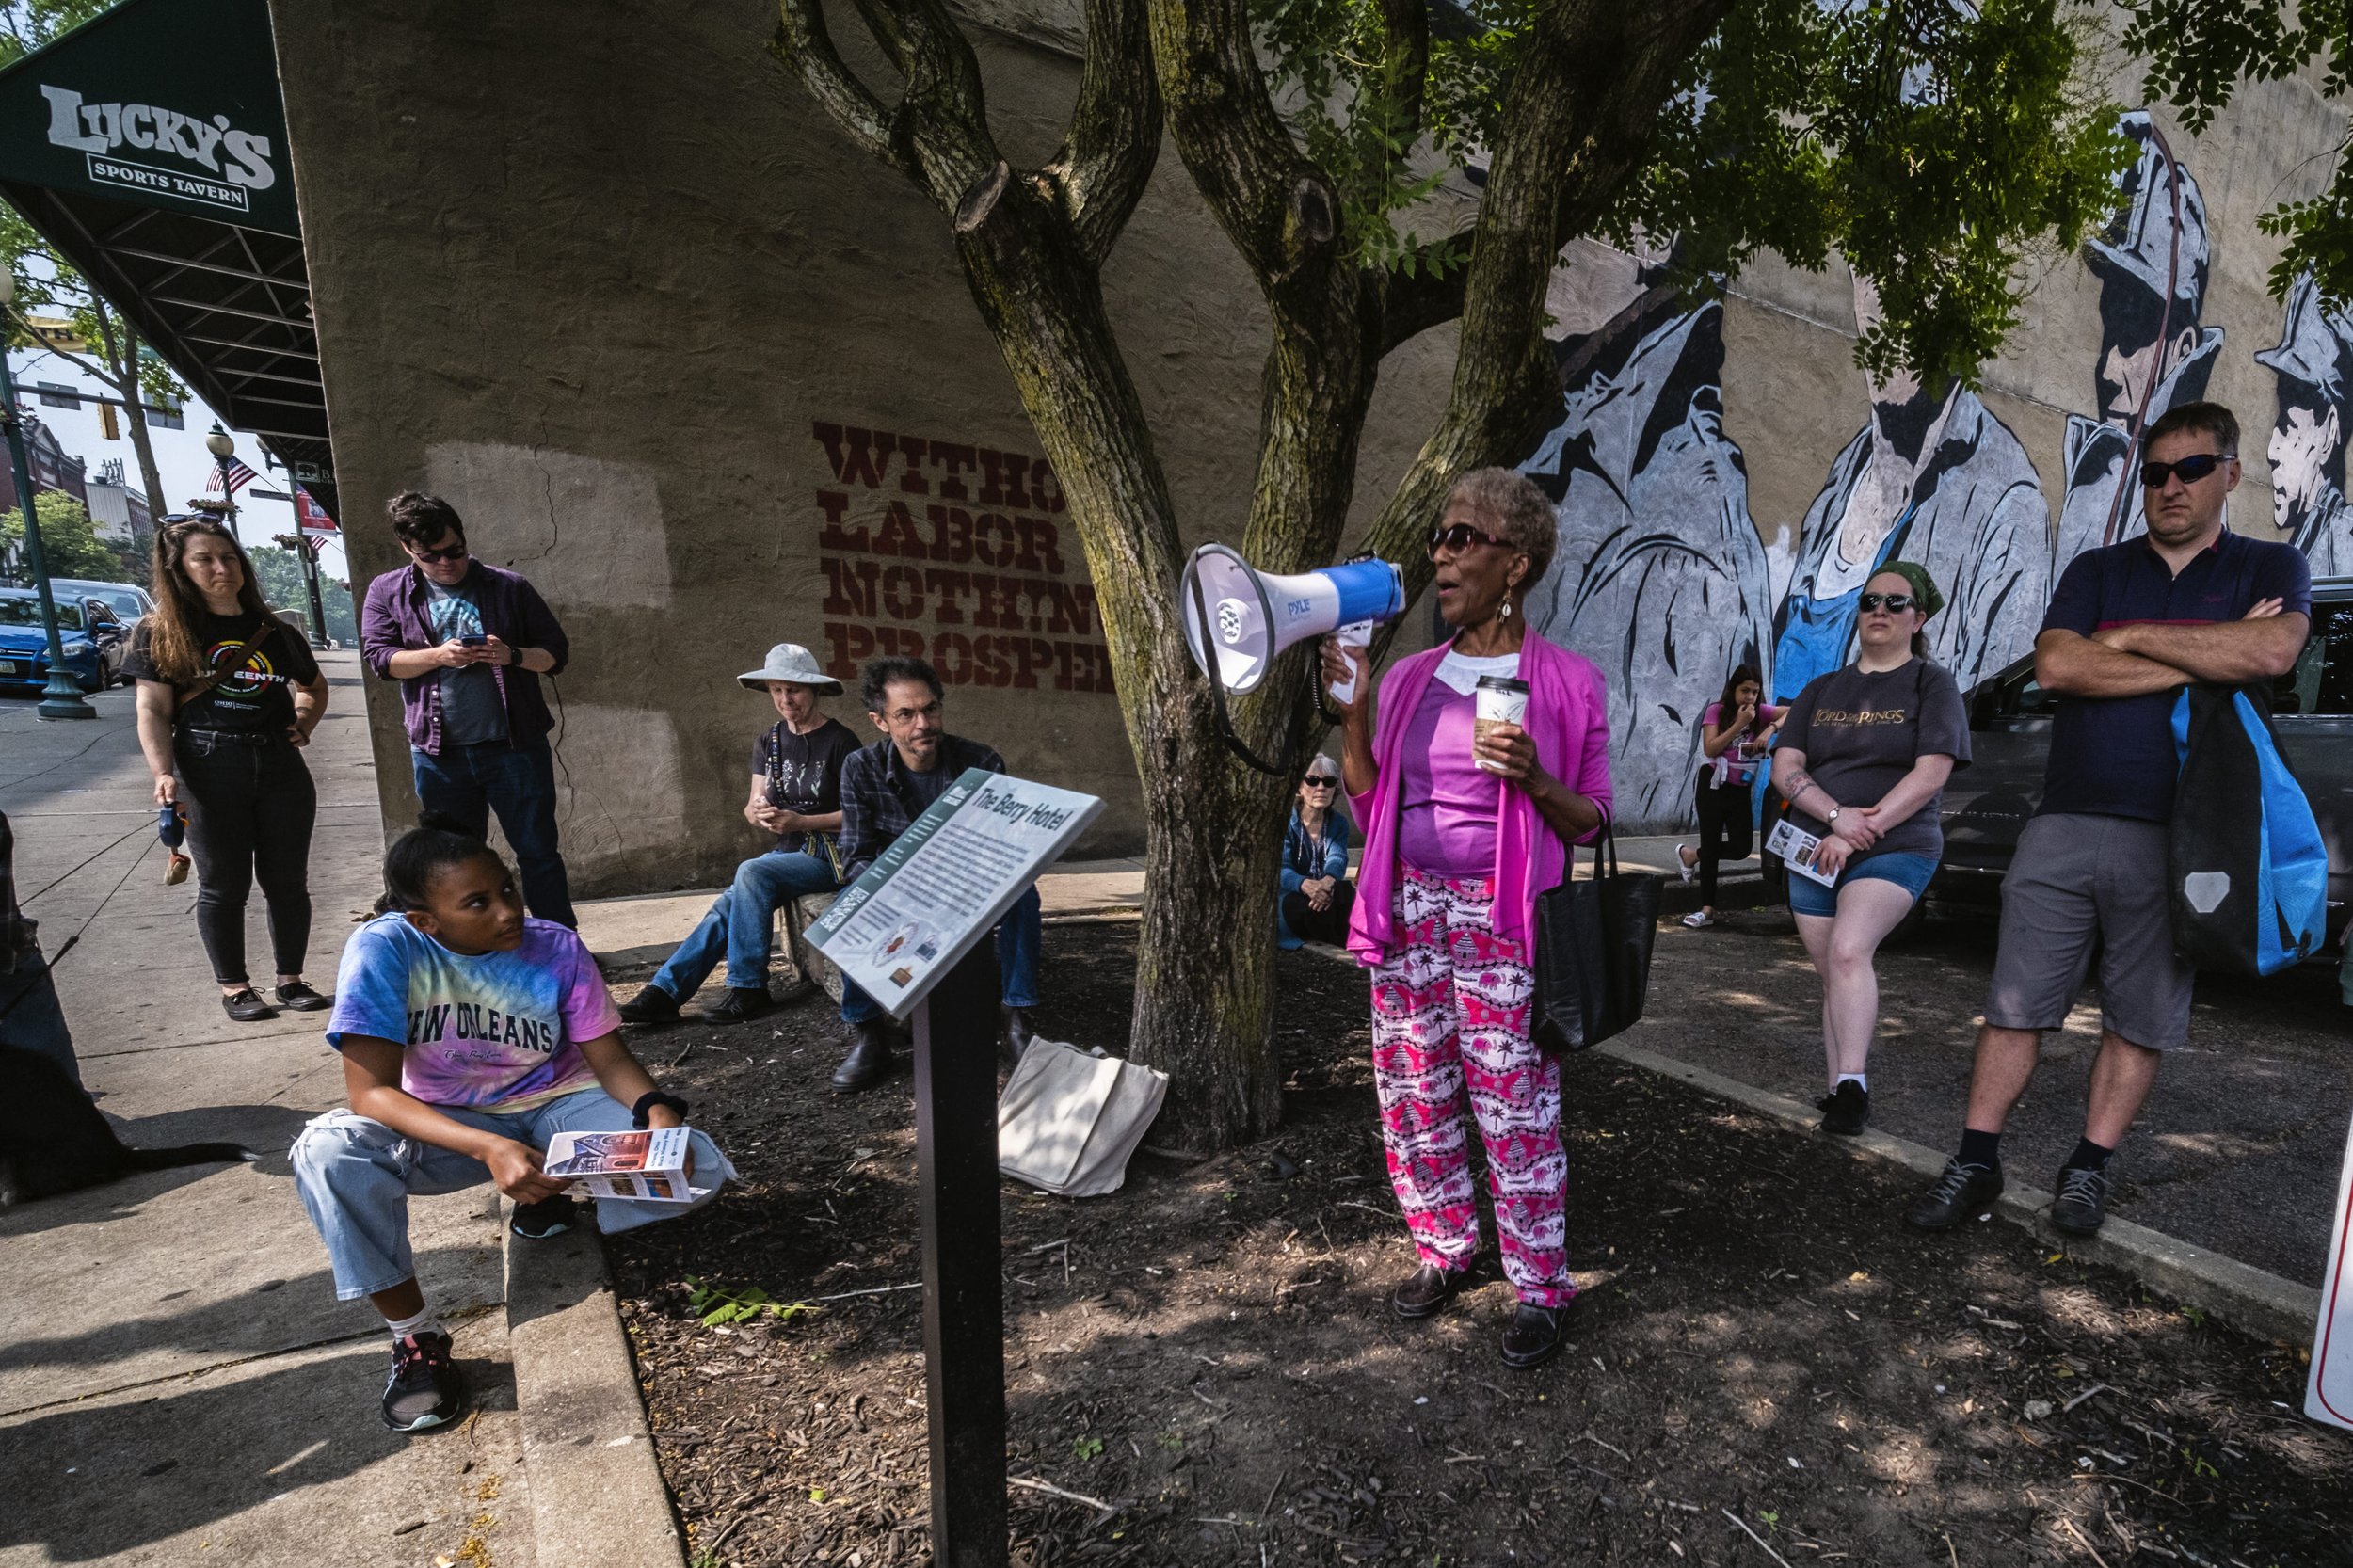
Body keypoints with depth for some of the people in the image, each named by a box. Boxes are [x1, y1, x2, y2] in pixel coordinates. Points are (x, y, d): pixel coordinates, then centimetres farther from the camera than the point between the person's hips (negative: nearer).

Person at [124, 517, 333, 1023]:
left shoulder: (275, 632, 9)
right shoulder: (160, 633, 1)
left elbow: (315, 686, 24)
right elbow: (153, 710, -3)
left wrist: (304, 723, 5)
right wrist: (163, 774, -15)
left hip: (280, 765, 3)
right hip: (208, 771, -3)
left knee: (287, 880, 7)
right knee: (224, 885, 5)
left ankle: (291, 980, 19)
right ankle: (234, 987, 18)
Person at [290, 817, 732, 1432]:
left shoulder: (556, 949, -17)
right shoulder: (384, 949, -21)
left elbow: (611, 1060, -10)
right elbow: (372, 1091, -25)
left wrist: (657, 1112, -32)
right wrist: (489, 1149, -40)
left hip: (557, 1106, 0)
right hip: (447, 1125, 0)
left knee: (697, 1170, -22)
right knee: (328, 1151, -31)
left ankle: (552, 1201, 8)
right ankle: (414, 1334, -12)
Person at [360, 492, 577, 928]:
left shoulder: (509, 587, 2)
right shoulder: (387, 592, 7)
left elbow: (555, 652, 2)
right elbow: (379, 657, -2)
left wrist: (513, 656, -17)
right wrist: (438, 655, -19)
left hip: (515, 745, -2)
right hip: (437, 753, 2)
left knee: (538, 853, 2)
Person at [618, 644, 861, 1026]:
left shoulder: (839, 741, -7)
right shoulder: (768, 742, 11)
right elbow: (752, 808, 11)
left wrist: (800, 821, -19)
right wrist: (759, 812, -14)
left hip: (829, 855, -6)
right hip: (789, 852, 6)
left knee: (751, 872, -29)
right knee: (729, 904, -17)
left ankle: (747, 991, -22)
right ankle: (663, 991, -17)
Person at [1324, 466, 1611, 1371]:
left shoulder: (1566, 682, -2)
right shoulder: (1408, 678, 9)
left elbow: (1591, 819, 2)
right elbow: (1368, 807, 10)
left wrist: (1535, 781, -18)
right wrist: (1351, 710, -1)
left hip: (1501, 917, -4)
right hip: (1408, 907, 5)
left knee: (1515, 1106, 0)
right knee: (1412, 1093, 11)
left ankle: (1540, 1286, 22)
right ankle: (1445, 1249, 33)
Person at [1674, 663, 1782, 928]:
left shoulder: (1760, 711, 3)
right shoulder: (1717, 710, -4)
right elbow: (1710, 749, -14)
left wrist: (1771, 728, -23)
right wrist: (1739, 724, -18)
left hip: (1740, 789, 3)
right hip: (1713, 785, -3)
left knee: (1741, 848, -5)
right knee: (1711, 845, -1)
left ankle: (1691, 855, 22)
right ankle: (1707, 909, 5)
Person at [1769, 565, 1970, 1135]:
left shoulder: (1932, 685, 4)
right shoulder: (1821, 691, 14)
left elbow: (1932, 773, -9)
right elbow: (1785, 767, 4)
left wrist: (1862, 830, -17)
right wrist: (1838, 815, -13)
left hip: (1894, 850, -4)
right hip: (1815, 852, 4)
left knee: (1849, 951, -25)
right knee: (1834, 976, 5)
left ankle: (1853, 1084, -21)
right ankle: (1838, 1093, 12)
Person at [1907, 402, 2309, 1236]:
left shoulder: (2269, 567, 9)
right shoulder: (2097, 569, 12)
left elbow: (2272, 651, -14)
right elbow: (2056, 666, -7)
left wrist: (2132, 637, -6)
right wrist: (2205, 658, -8)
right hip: (2064, 825, 1)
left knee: (2141, 1021, 7)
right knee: (2015, 1004, 1)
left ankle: (2089, 1168, 22)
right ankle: (1976, 1164, 10)